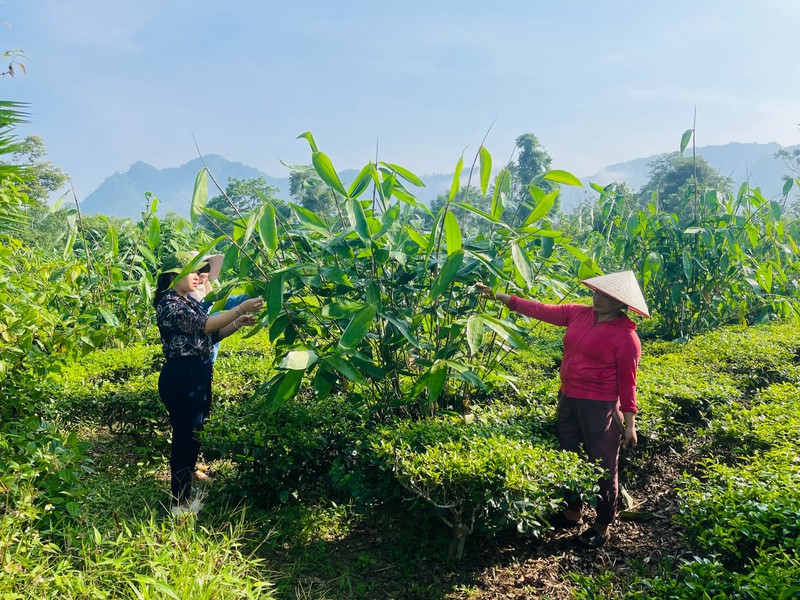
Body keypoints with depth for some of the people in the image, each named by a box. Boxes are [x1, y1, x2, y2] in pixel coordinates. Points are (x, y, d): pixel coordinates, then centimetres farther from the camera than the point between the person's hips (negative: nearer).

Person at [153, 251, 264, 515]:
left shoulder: (190, 301, 13)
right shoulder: (169, 303, -15)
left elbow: (210, 335, 11)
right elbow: (204, 326, -27)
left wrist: (238, 323, -4)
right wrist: (241, 308, -29)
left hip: (198, 375, 9)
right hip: (181, 377, -9)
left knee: (193, 434, 17)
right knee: (185, 436, -1)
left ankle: (186, 487, 33)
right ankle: (180, 502, 11)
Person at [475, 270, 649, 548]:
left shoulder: (626, 336, -14)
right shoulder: (580, 314, 1)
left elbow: (627, 381, -11)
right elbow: (541, 310, 3)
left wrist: (630, 423, -8)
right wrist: (499, 296, 0)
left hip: (600, 407, -7)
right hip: (568, 400, 7)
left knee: (602, 467, 5)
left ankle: (602, 526, 25)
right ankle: (573, 512, 39)